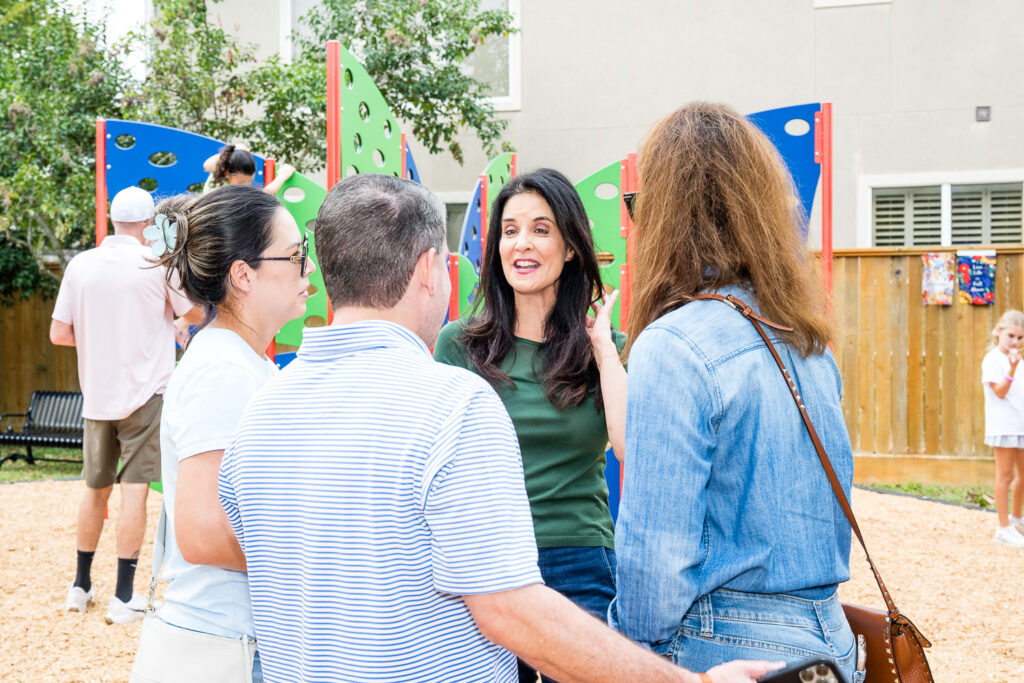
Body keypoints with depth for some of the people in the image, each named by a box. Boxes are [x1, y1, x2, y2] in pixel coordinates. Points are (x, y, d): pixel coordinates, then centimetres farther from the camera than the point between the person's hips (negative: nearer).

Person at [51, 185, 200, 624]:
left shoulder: (80, 264, 0)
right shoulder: (158, 265, -9)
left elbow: (59, 333, 1)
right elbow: (196, 315, 5)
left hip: (96, 395, 4)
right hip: (145, 393, -4)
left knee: (96, 488, 16)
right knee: (134, 489, -3)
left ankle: (81, 586, 26)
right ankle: (124, 597, -3)